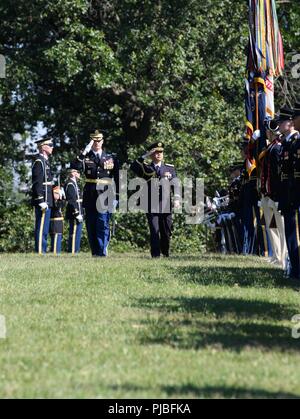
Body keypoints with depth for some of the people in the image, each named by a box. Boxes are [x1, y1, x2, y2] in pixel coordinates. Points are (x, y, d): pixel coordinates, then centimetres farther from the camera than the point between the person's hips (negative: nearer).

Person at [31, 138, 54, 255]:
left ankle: (43, 251, 15)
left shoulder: (45, 161, 19)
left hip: (47, 200, 10)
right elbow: (37, 183, -19)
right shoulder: (39, 162, -12)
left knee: (44, 228, 11)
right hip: (43, 200, -10)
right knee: (41, 227, -9)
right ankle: (40, 251, -8)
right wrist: (41, 201, -23)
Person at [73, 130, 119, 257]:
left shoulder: (111, 158, 9)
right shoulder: (86, 158, 9)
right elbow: (75, 167, -12)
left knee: (103, 224, -9)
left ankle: (102, 252, -9)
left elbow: (117, 180, 9)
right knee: (91, 226, 4)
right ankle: (94, 252, 10)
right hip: (90, 198, 2)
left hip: (105, 197, -1)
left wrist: (117, 197, 3)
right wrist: (84, 153, -19)